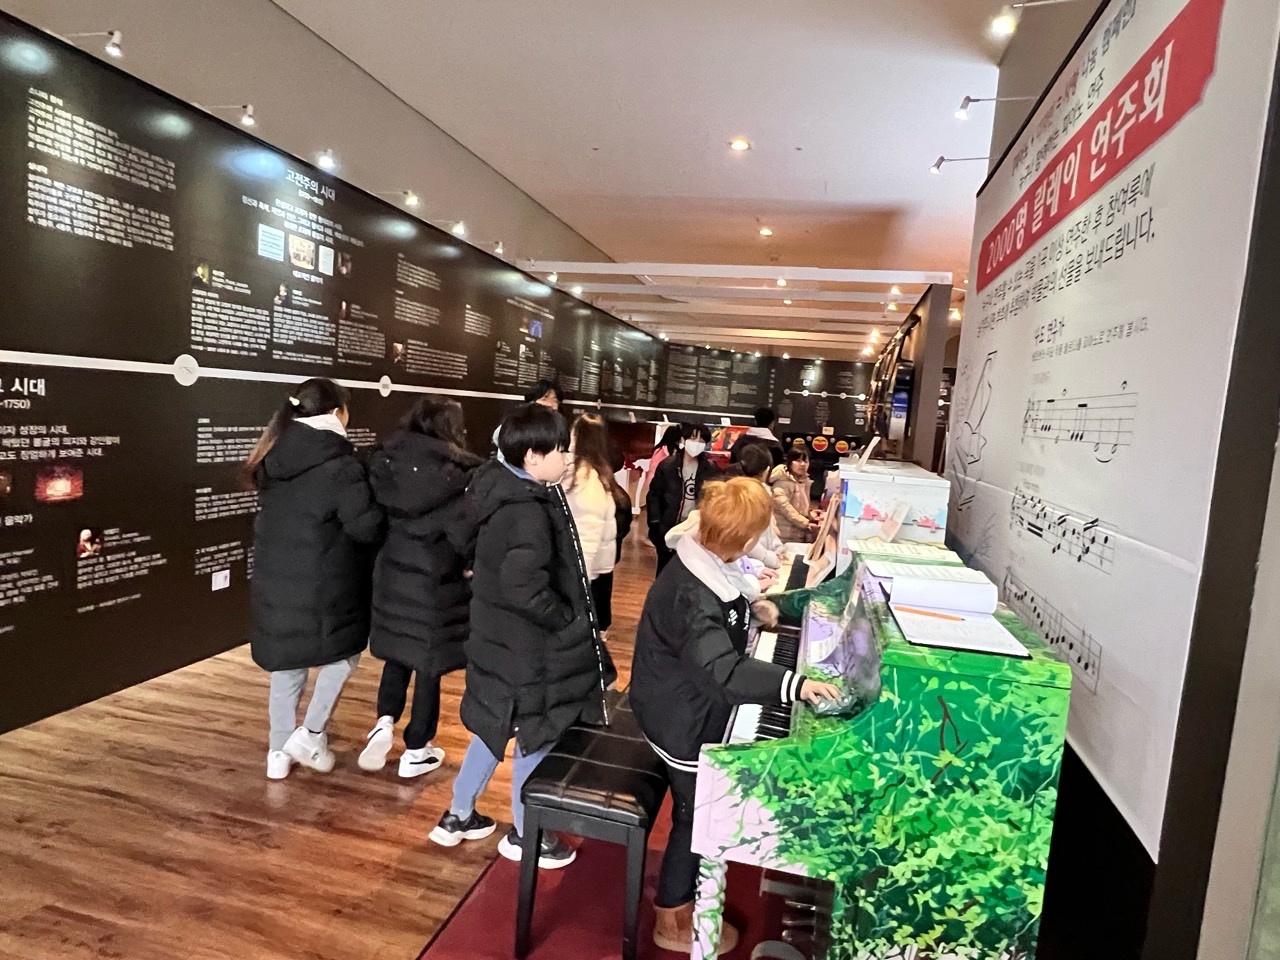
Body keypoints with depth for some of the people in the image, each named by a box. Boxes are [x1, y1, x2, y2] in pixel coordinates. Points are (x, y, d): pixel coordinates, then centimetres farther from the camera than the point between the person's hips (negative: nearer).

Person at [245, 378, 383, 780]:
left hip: (274, 582, 6)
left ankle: (279, 752, 29)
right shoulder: (339, 465, -18)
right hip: (322, 586, -6)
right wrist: (376, 504, 2)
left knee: (287, 666, 18)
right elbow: (366, 526, -18)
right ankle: (310, 735, 16)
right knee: (343, 655, 17)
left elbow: (283, 518, 14)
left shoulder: (272, 459, 5)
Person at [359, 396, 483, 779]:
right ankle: (416, 751, 21)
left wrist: (398, 547, 14)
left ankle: (384, 722, 6)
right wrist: (472, 566, -2)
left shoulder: (386, 463, -1)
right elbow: (468, 534, -19)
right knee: (429, 663, 10)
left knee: (397, 653, 24)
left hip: (393, 574, 4)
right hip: (438, 583, -4)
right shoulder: (458, 473, -16)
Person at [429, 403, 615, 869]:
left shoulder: (506, 492, 4)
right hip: (528, 646, -10)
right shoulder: (528, 514, -27)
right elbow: (526, 590, -33)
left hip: (503, 636, 10)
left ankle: (458, 815, 40)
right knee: (535, 735, 10)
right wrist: (569, 621, -17)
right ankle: (523, 835, 30)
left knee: (495, 726, 24)